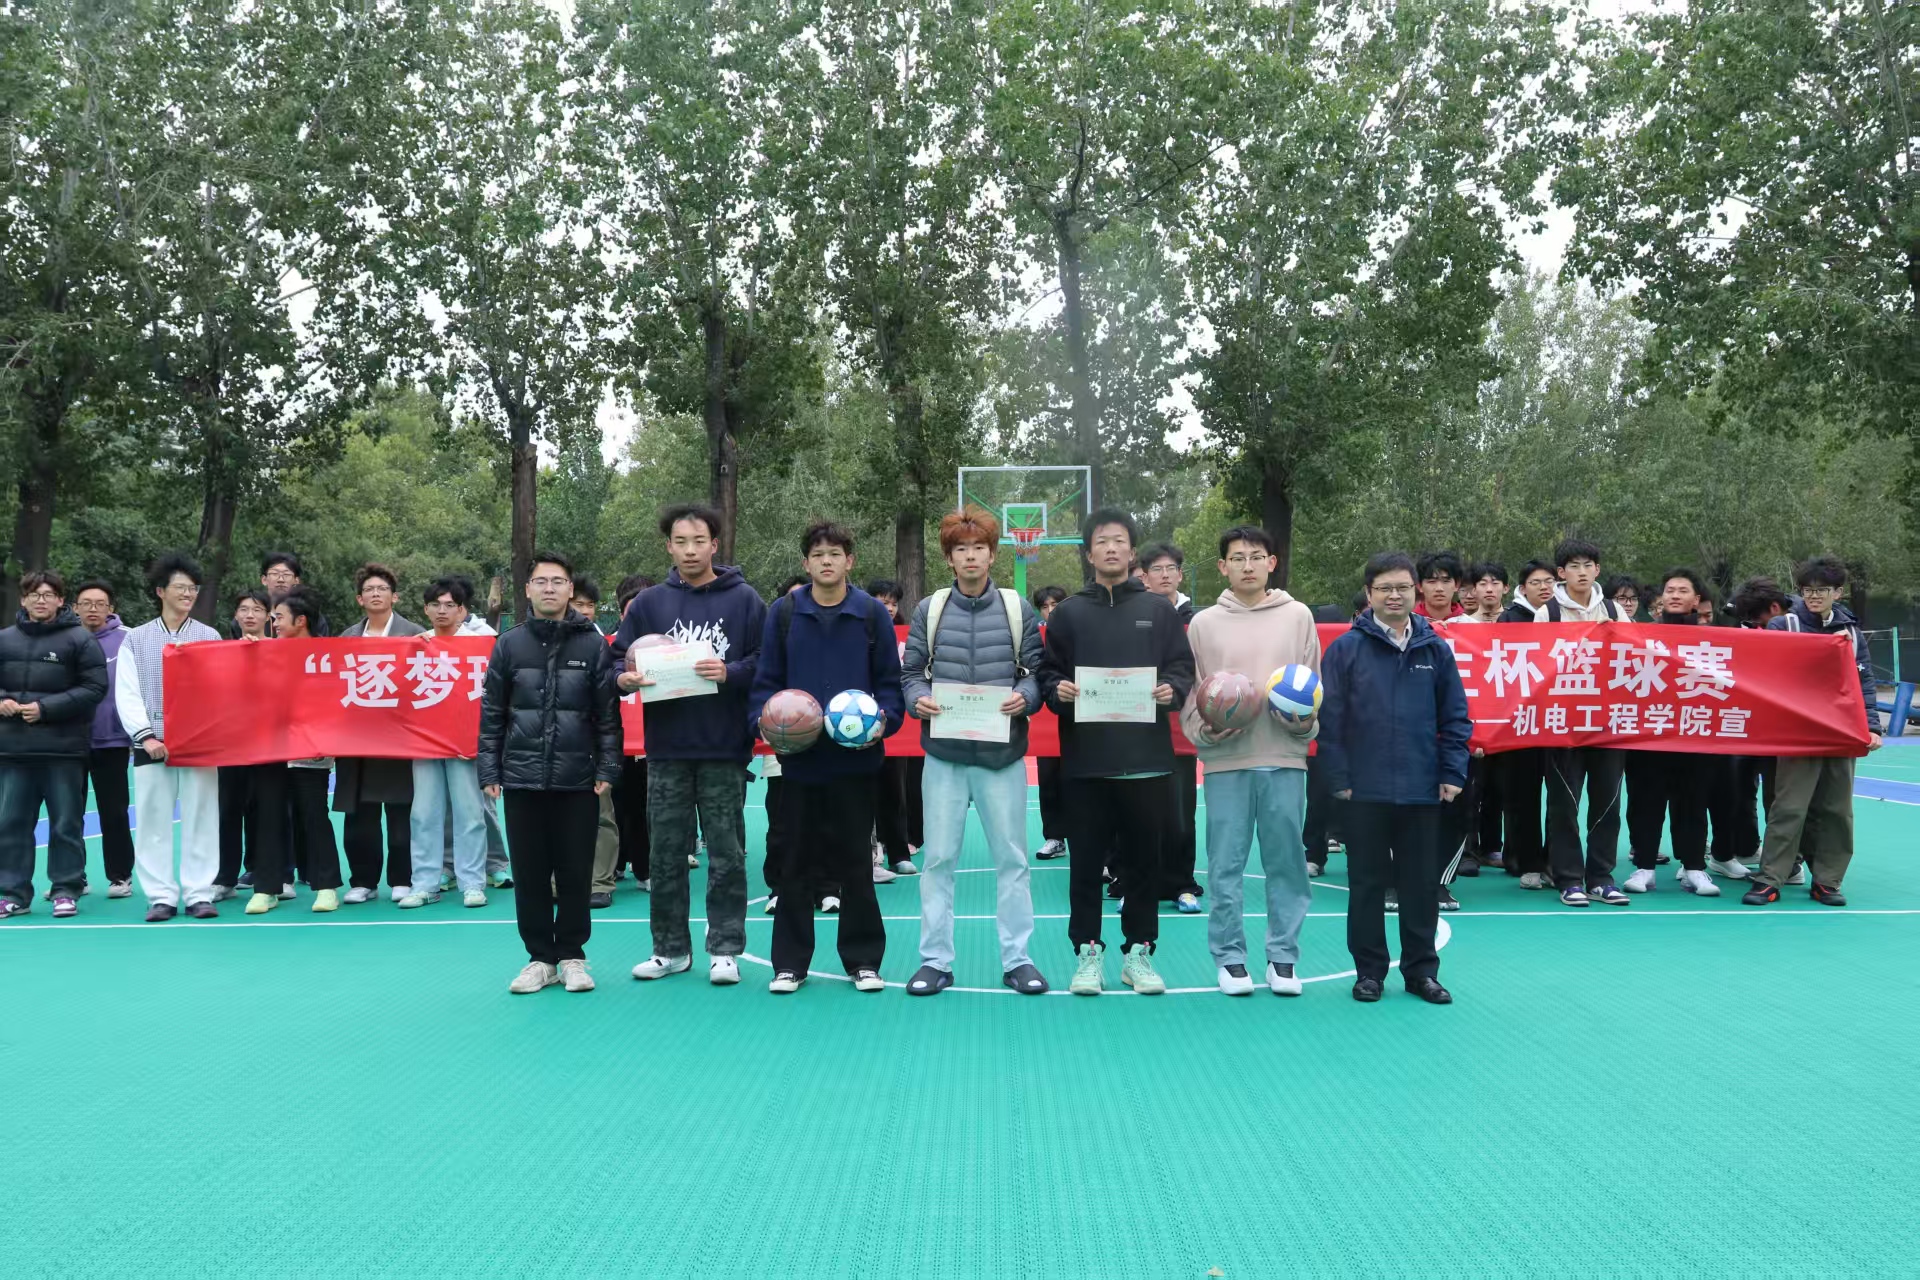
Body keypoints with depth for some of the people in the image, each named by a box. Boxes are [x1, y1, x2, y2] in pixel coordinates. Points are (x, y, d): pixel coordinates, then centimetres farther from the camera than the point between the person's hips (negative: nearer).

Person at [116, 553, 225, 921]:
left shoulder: (210, 637, 10)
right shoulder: (136, 639, 8)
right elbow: (126, 693, 1)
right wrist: (146, 736, -11)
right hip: (153, 744, 0)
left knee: (201, 818, -2)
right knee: (153, 820, 0)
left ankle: (199, 894, 3)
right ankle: (161, 896, 5)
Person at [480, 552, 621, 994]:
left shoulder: (593, 645, 2)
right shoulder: (509, 644, 6)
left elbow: (608, 713, 2)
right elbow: (491, 712, 7)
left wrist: (607, 769, -4)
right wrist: (489, 770, 2)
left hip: (577, 780, -1)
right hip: (522, 778, 1)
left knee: (576, 873, 5)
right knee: (529, 873, 6)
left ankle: (572, 956, 18)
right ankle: (540, 957, 17)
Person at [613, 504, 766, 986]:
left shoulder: (744, 600, 2)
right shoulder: (648, 603, 8)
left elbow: (766, 665, -1)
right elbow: (619, 658, 10)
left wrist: (730, 672, -19)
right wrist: (625, 677, -12)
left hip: (724, 750, -2)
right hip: (666, 749, 2)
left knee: (726, 855, 4)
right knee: (666, 854, 9)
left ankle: (725, 949, 14)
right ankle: (670, 948, 21)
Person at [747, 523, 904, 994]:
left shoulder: (873, 614, 4)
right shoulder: (783, 613, 5)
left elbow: (889, 681, 4)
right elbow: (766, 680, 6)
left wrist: (884, 719, -13)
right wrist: (764, 720, -10)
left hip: (855, 757, -1)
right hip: (799, 758, 1)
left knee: (856, 862, 6)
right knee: (797, 864, 7)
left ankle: (863, 959, 17)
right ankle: (790, 962, 17)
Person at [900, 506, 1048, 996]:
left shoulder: (1018, 608, 5)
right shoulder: (929, 610, 7)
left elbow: (1037, 671, 4)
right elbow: (909, 672, 6)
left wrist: (1024, 697, -16)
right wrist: (918, 699, -14)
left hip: (1003, 754, 0)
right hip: (944, 753, 1)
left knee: (1012, 859, 5)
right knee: (938, 859, 4)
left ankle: (1016, 959, 15)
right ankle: (935, 960, 13)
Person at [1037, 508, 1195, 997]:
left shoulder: (1159, 610, 9)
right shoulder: (1069, 613, 9)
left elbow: (1183, 668, 8)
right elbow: (1048, 673, 9)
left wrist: (1172, 690, -12)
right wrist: (1058, 691, -12)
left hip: (1146, 757, 0)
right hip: (1085, 757, 0)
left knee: (1143, 859, 6)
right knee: (1087, 860, 4)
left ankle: (1139, 951, 17)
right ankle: (1086, 952, 15)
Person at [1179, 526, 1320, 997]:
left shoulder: (1298, 616, 8)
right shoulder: (1204, 623, 7)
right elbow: (1189, 692, 7)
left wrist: (1307, 722, -9)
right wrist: (1204, 728, -10)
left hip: (1285, 757, 1)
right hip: (1225, 760, 0)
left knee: (1286, 860, 4)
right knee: (1226, 862, 1)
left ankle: (1283, 956, 14)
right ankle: (1229, 956, 12)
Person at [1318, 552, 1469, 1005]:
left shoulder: (1435, 649, 5)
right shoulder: (1346, 649, -2)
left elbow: (1455, 717, 7)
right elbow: (1330, 719, -4)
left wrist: (1452, 773, 0)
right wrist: (1339, 778, -7)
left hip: (1422, 790, 2)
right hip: (1365, 790, -2)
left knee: (1422, 883, 9)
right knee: (1367, 882, 7)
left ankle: (1421, 970, 22)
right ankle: (1369, 970, 19)